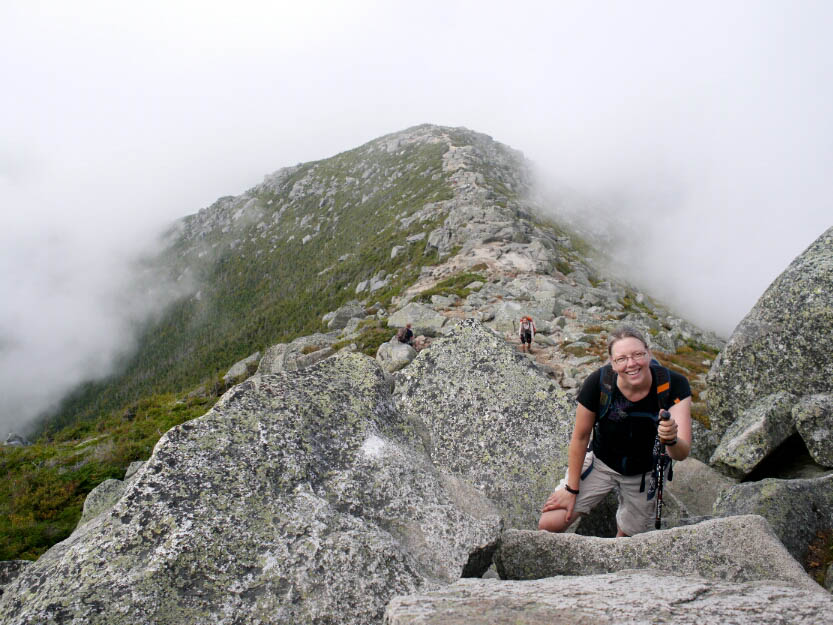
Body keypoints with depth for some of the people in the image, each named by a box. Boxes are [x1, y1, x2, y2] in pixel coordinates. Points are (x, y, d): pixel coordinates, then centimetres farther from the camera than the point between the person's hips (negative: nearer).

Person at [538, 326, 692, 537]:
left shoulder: (673, 385, -27)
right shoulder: (598, 383, -29)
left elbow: (682, 454, -30)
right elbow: (580, 437, -14)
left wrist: (672, 440, -55)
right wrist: (571, 489, -7)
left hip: (645, 472, 1)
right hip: (600, 464, -1)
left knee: (628, 534, 19)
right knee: (549, 524, -12)